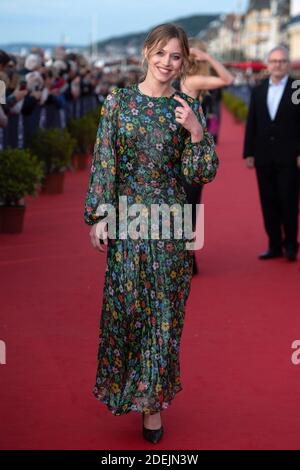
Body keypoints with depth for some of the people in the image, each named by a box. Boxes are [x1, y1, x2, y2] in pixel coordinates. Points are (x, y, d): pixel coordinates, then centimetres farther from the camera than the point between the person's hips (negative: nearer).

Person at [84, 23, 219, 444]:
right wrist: (98, 216, -7)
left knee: (164, 309, 5)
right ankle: (129, 388, 27)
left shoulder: (188, 109, 2)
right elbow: (102, 163, -1)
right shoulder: (118, 102, 0)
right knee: (124, 304, 6)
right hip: (126, 218, 0)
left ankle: (153, 399, 17)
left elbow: (202, 174, -1)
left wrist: (197, 133, -16)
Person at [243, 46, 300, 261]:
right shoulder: (258, 91, 10)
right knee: (269, 203, 6)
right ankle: (275, 246, 14)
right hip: (264, 157, 4)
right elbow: (251, 124, 9)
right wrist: (249, 153, 5)